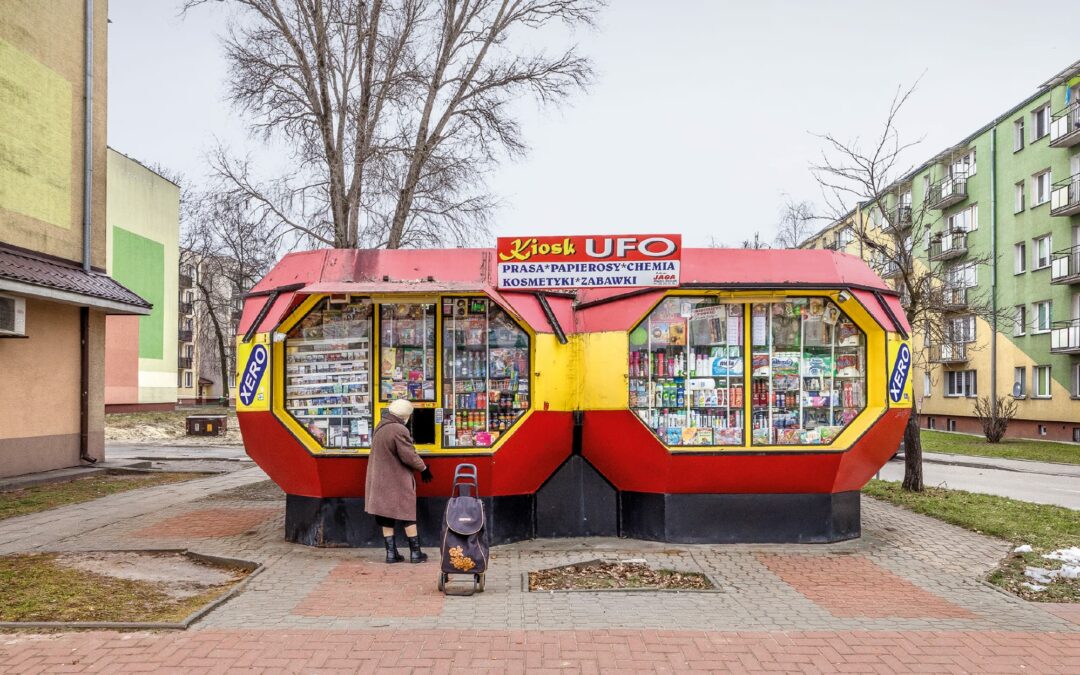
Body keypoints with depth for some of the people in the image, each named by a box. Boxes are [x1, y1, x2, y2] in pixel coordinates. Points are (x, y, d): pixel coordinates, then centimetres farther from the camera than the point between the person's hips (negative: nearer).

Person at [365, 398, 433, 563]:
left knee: (387, 519, 11)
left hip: (380, 481, 8)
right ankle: (415, 553, 9)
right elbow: (409, 456, -20)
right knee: (408, 516, 4)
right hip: (398, 481, -8)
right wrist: (423, 468, -5)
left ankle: (391, 553, 14)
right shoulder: (399, 430, -21)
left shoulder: (380, 427, 8)